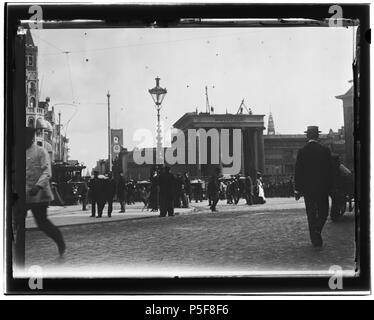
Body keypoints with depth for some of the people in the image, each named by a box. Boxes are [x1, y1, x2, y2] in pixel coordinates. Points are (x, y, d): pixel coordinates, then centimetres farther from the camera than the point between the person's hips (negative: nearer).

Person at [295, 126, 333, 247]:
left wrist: (297, 190, 2)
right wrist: (329, 186, 9)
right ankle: (317, 229, -14)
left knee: (311, 214, 9)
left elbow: (298, 171, -4)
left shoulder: (302, 151, -5)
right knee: (323, 212, 11)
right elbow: (330, 170, -1)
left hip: (307, 188, 0)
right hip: (322, 187, 0)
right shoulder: (325, 150, -4)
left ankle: (315, 239, 8)